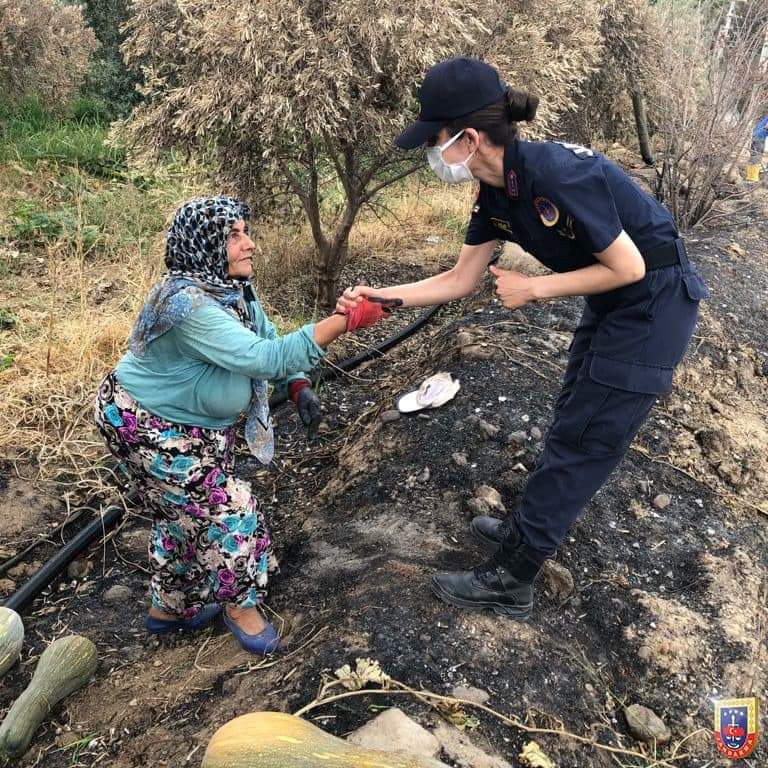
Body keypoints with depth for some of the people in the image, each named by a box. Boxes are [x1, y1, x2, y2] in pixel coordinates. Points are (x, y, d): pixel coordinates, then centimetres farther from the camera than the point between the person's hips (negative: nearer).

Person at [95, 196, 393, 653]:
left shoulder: (235, 290, -6)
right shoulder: (187, 303, -35)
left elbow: (270, 343, 4)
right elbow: (262, 357, -43)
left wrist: (300, 388, -14)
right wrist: (346, 321, -45)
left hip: (197, 423, 8)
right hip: (147, 426, -8)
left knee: (185, 512, 19)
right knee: (227, 508, -3)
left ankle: (169, 608, 39)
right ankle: (239, 605, 22)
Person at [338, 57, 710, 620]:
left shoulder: (557, 174, -30)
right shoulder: (497, 194, -3)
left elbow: (628, 268, -22)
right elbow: (460, 281, 3)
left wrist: (532, 289, -17)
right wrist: (379, 298, -4)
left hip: (653, 304, -8)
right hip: (611, 305, 8)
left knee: (579, 444, -2)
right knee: (571, 427, 19)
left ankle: (510, 581, 11)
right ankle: (530, 531, 39)